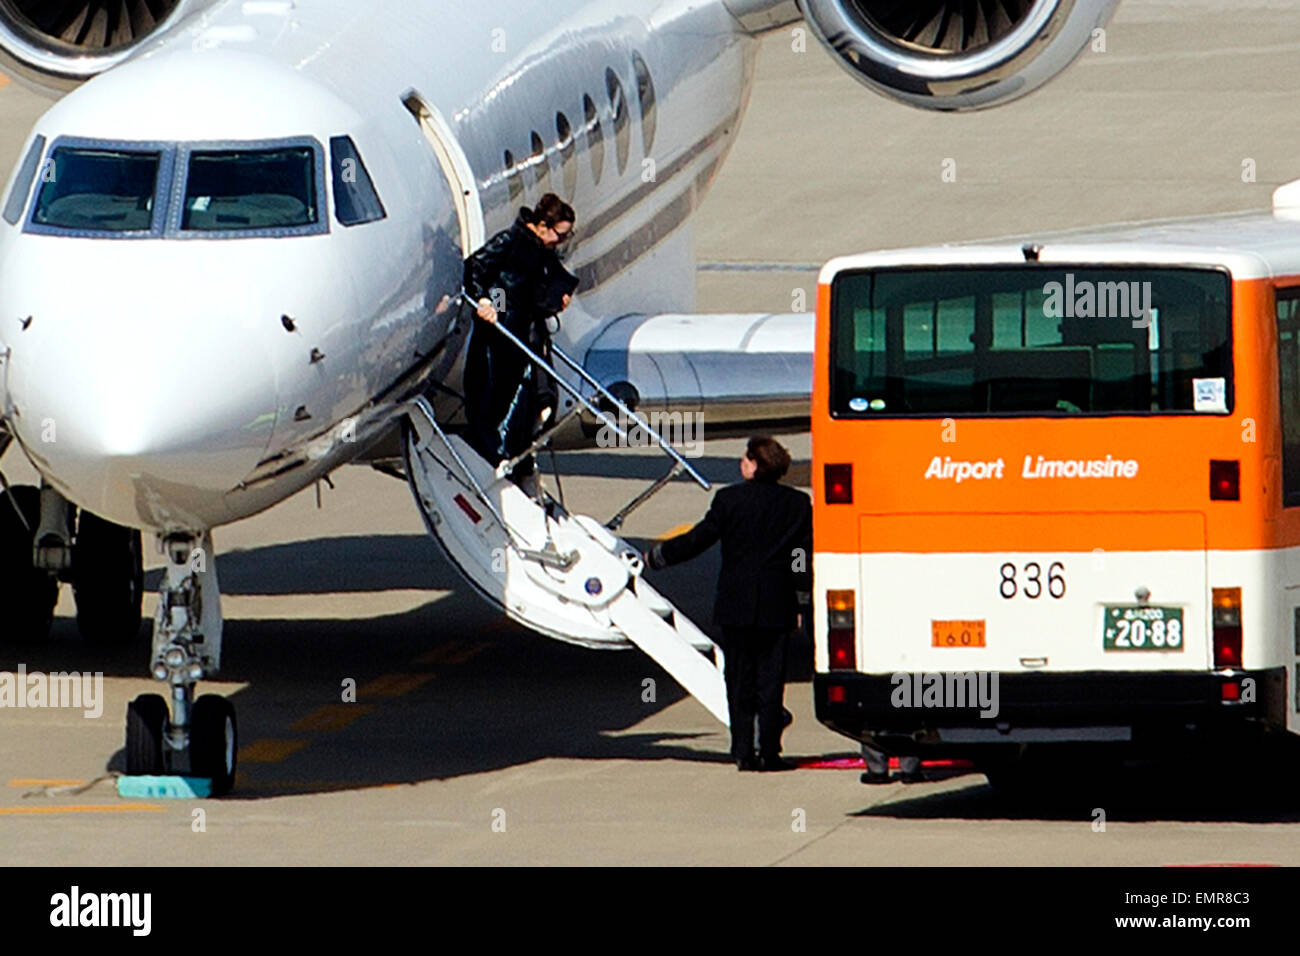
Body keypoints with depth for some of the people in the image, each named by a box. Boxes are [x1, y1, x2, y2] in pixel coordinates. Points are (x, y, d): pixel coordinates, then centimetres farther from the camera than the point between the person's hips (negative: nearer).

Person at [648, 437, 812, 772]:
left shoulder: (729, 499, -7)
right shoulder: (797, 503, 0)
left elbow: (698, 540, -4)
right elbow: (806, 557, 2)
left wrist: (658, 556, 11)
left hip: (735, 605, -1)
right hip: (776, 606, 1)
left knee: (739, 680, 6)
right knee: (770, 679, 4)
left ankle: (743, 752, 3)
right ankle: (769, 752, 0)